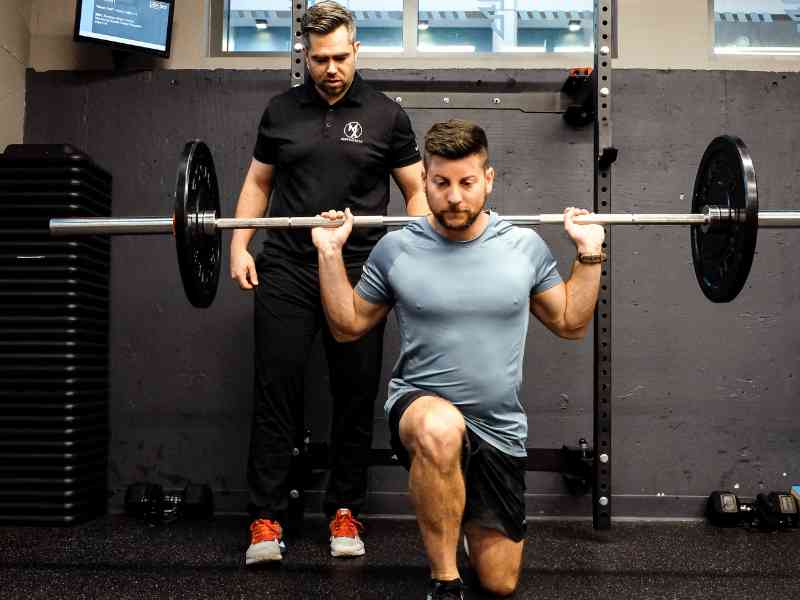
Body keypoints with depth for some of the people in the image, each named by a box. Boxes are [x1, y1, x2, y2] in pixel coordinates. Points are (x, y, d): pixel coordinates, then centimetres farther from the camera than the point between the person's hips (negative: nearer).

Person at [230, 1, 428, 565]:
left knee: (356, 395, 4)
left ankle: (345, 513, 17)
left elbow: (416, 190, 8)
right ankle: (267, 518, 4)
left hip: (358, 270, 0)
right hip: (286, 269, 1)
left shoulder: (386, 114, 6)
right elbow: (258, 183, 15)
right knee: (277, 390, -2)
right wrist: (239, 245, 2)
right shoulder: (281, 110, 10)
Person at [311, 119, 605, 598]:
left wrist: (590, 254, 0)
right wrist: (330, 253, -5)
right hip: (422, 409, -2)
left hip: (500, 429, 2)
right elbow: (349, 327, 5)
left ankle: (467, 516, 43)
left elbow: (571, 324, 8)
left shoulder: (525, 246, -2)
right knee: (441, 431, -42)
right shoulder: (396, 249, -5)